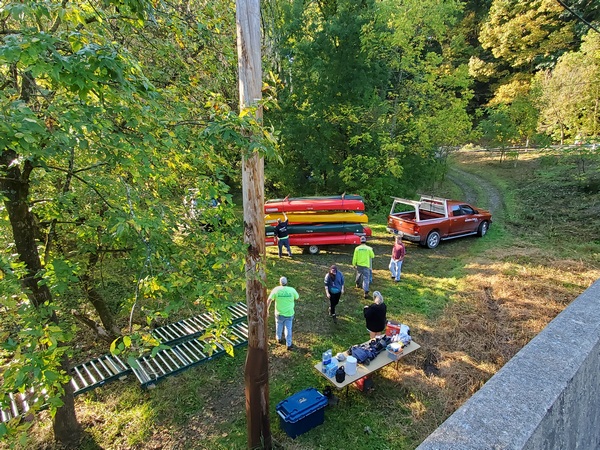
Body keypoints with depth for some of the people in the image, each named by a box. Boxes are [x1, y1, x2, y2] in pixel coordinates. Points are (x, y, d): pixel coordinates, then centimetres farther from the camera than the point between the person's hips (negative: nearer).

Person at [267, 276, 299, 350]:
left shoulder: (276, 290, -14)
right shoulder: (292, 290, -14)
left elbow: (269, 300, -13)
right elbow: (297, 297, 4)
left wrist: (267, 310, -3)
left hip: (279, 313, 1)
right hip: (289, 313, -1)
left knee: (279, 326, 24)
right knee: (288, 329, 11)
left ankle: (279, 338, 46)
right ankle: (289, 345, 18)